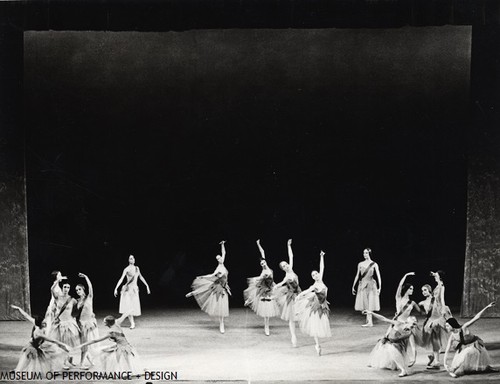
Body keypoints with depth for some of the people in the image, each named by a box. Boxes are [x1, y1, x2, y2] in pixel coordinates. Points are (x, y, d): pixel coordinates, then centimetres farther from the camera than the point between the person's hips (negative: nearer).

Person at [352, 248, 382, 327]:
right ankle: (369, 322, 8)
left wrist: (379, 287, -11)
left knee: (369, 305, -7)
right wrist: (353, 286, 14)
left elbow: (378, 276, -3)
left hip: (370, 285, -4)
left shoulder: (374, 264, -1)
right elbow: (357, 276, 14)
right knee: (364, 304, 1)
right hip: (362, 285, 4)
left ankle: (369, 322, -4)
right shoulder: (360, 264, 8)